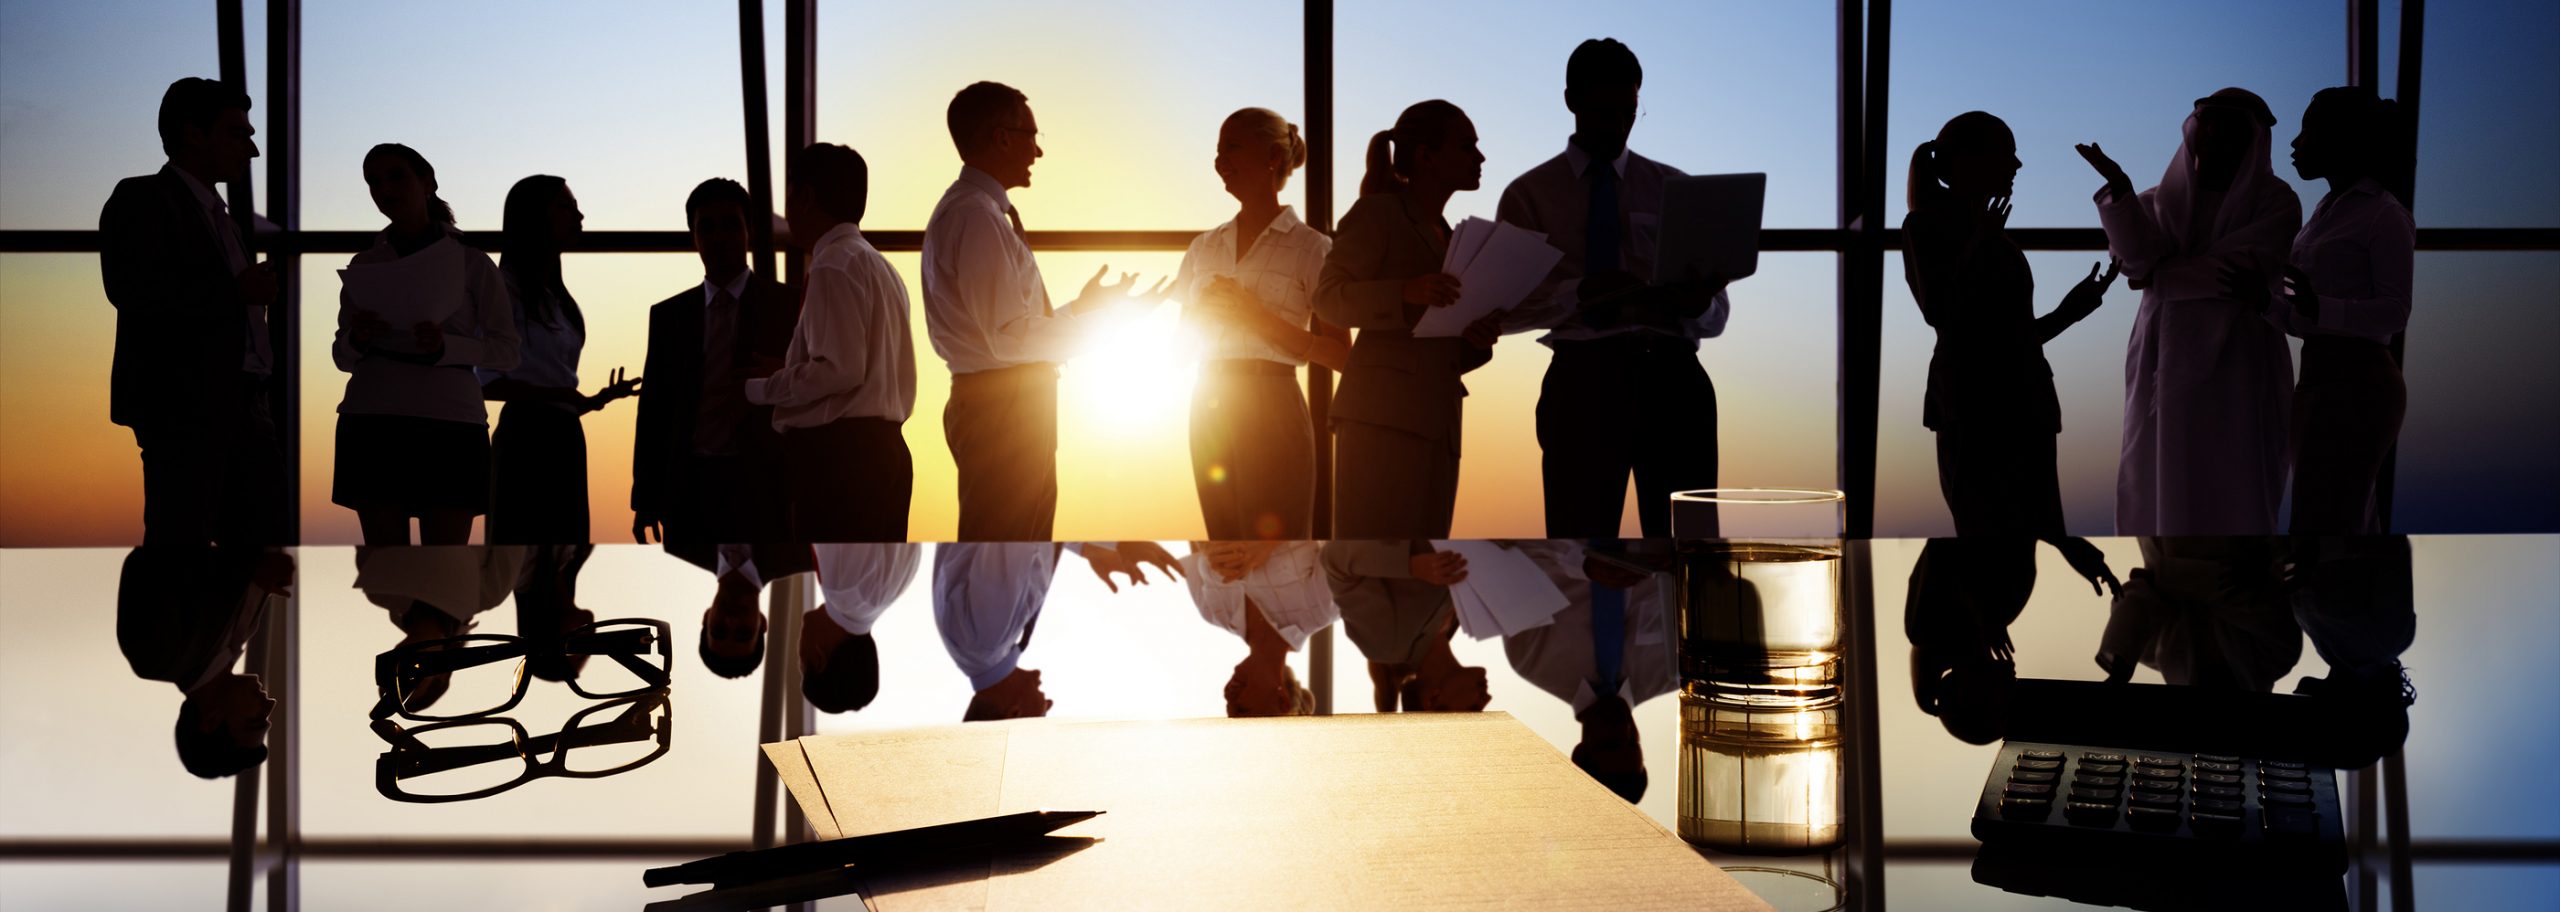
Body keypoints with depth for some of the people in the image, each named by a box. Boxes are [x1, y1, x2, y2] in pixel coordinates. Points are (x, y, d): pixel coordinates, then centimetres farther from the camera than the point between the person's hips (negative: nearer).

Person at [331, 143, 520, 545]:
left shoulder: (471, 262, 8)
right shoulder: (364, 265, 16)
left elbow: (507, 350, 3)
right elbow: (342, 356, 19)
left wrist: (446, 347, -15)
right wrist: (357, 339, -5)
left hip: (449, 423, -2)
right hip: (373, 422, 2)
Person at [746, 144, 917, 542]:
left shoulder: (834, 264, -10)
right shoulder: (880, 266, 18)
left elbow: (840, 369, -18)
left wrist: (759, 388, -6)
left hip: (840, 454, -9)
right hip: (880, 447, 9)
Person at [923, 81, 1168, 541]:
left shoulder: (976, 210, 17)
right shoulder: (975, 215, -15)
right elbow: (1009, 337, -20)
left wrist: (1083, 307, 16)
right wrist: (1101, 316, -10)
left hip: (1013, 407, 11)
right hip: (1001, 410, -11)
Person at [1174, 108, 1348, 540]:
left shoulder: (1310, 246, -2)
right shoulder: (1205, 246, 14)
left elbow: (1342, 355, -6)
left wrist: (1263, 320, -15)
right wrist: (1203, 310, -4)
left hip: (1272, 410, -5)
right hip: (1209, 408, 5)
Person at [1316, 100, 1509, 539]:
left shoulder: (1445, 236, 25)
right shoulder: (1377, 213, 2)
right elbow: (1329, 297, -8)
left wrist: (1478, 338, 4)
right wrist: (1406, 293, -24)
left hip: (1436, 422, 8)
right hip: (1383, 415, -8)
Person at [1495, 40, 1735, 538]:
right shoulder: (1528, 194, 8)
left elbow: (1717, 316, 10)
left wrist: (1699, 304, -14)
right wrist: (1579, 292, -20)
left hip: (1671, 375, 2)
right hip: (1584, 378, -1)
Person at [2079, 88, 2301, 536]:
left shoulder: (2275, 201, 1)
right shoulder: (2167, 196, 12)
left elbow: (2238, 270, -14)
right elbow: (2136, 259, -6)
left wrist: (2161, 276, -7)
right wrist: (2119, 188, -18)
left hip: (2234, 369, -4)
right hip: (2165, 361, 4)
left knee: (2233, 498, -3)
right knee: (2159, 489, 3)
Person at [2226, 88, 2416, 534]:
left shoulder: (2385, 214, -8)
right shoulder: (2326, 212, 17)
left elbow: (2395, 312, -14)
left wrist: (2320, 309, -30)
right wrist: (2265, 300, -3)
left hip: (2357, 387, -9)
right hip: (2319, 382, 9)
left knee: (2323, 529, -11)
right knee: (2350, 528, 13)